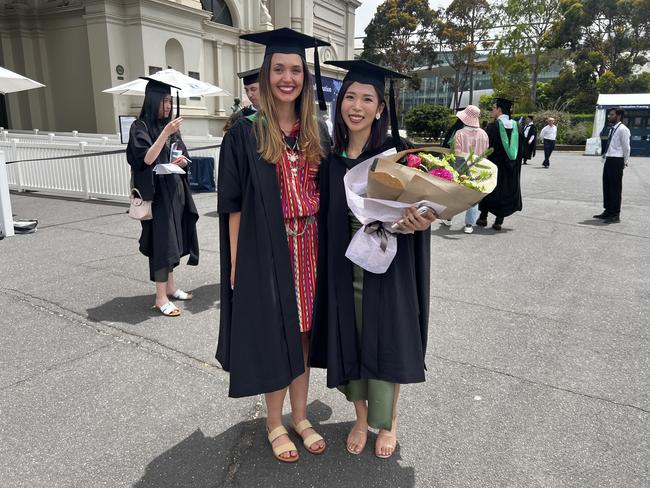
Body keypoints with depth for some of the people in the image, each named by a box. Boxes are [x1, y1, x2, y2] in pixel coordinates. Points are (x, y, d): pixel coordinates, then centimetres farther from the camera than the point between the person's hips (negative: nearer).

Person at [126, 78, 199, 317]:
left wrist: (182, 160, -5)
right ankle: (160, 297, -1)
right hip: (156, 192, -7)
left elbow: (183, 155, 17)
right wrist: (165, 133, -28)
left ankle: (170, 285, 24)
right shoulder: (140, 127, -9)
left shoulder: (170, 125, 11)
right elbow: (146, 159, -22)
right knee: (162, 240, -7)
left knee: (172, 238, 12)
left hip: (176, 189, 7)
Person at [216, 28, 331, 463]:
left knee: (302, 331, 13)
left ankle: (300, 415, 31)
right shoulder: (245, 134, -4)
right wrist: (236, 260, -9)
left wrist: (324, 246, 5)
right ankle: (275, 423, 27)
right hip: (266, 250, -3)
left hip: (309, 249, 4)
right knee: (273, 335, 7)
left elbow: (324, 196, 11)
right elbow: (233, 204, -5)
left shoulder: (317, 135, 8)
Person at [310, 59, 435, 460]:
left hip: (386, 270, -3)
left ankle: (388, 422, 35)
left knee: (386, 345, 10)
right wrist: (328, 268, 2)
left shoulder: (396, 153, -8)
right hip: (344, 271, 3)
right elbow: (328, 220, 7)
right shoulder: (332, 159, 2)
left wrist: (420, 219, -29)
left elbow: (418, 207, -7)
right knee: (349, 344, 14)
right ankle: (361, 419, 37)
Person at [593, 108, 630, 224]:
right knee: (607, 187, 14)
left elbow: (626, 147, -12)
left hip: (616, 161, -9)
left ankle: (615, 215, 5)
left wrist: (624, 162, -6)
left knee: (615, 188, -3)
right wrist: (606, 154, 14)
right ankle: (608, 211, 25)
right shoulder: (612, 129, 15)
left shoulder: (622, 129, -13)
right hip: (609, 160, 9)